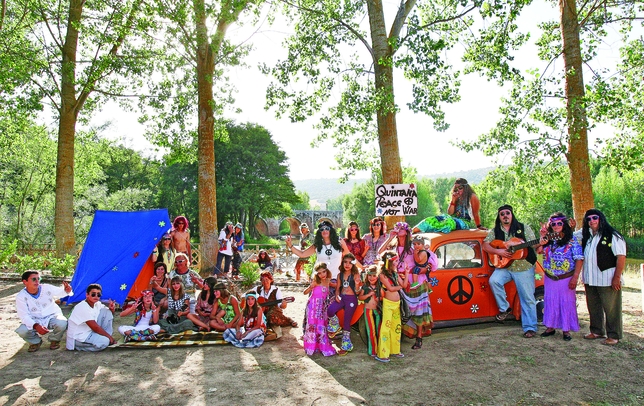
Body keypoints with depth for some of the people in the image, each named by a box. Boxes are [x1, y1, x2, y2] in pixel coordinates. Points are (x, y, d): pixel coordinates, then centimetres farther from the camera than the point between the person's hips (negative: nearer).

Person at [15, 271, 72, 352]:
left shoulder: (47, 288, -15)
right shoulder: (21, 296, -17)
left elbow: (60, 292, 0)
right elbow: (24, 316, -21)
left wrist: (67, 290, -28)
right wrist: (36, 326, -39)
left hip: (52, 317, 0)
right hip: (35, 321, 0)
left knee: (62, 323, -32)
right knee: (22, 330, -29)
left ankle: (54, 340, 4)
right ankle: (35, 342, 7)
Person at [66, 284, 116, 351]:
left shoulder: (97, 304, 2)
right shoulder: (83, 307, -23)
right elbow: (95, 328, -22)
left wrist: (111, 309, -12)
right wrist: (109, 337, -14)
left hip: (89, 332, 9)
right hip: (78, 338, -8)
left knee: (107, 311, -4)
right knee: (104, 342, -32)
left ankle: (106, 339, -1)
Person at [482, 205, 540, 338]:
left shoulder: (524, 228, 3)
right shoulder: (495, 231, 8)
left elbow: (534, 244, -2)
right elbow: (485, 245, 1)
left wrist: (540, 243, -25)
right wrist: (498, 251, -16)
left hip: (524, 267, -2)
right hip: (504, 267, 2)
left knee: (528, 298, -2)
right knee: (494, 280, -26)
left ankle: (530, 328, 9)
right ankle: (504, 309, -5)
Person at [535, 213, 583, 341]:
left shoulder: (572, 239, -5)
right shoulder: (548, 239, 7)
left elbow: (579, 259, -9)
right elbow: (538, 251, -6)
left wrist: (575, 277, -15)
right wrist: (543, 237, -13)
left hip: (566, 278, -4)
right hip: (550, 278, 4)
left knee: (567, 303, 3)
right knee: (550, 302, 10)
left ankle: (566, 330, 15)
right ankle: (550, 327, 23)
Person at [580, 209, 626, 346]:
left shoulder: (612, 236, -8)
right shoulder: (586, 236, 14)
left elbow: (621, 257, -13)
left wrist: (617, 277, -18)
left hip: (607, 280, -7)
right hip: (590, 280, 7)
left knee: (611, 308, 0)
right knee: (593, 307, 15)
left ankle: (613, 335, 11)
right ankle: (596, 331, 28)